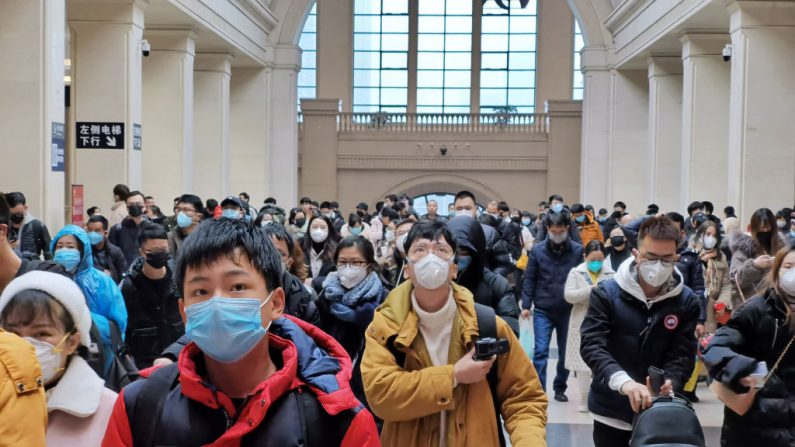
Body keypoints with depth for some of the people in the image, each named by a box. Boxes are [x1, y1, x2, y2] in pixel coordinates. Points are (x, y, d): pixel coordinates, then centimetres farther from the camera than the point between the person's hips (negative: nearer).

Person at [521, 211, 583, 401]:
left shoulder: (578, 250, -4)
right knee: (540, 351, -6)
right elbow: (529, 278, 1)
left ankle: (560, 388, 28)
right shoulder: (537, 250, -2)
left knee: (566, 352, 12)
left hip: (569, 310, 1)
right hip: (543, 310, -1)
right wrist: (526, 305, -5)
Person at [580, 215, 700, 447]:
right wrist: (623, 381, -35)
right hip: (611, 413, -1)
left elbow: (683, 354, -6)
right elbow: (592, 345, -18)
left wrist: (670, 381, -29)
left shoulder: (686, 300, -2)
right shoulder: (606, 293, -9)